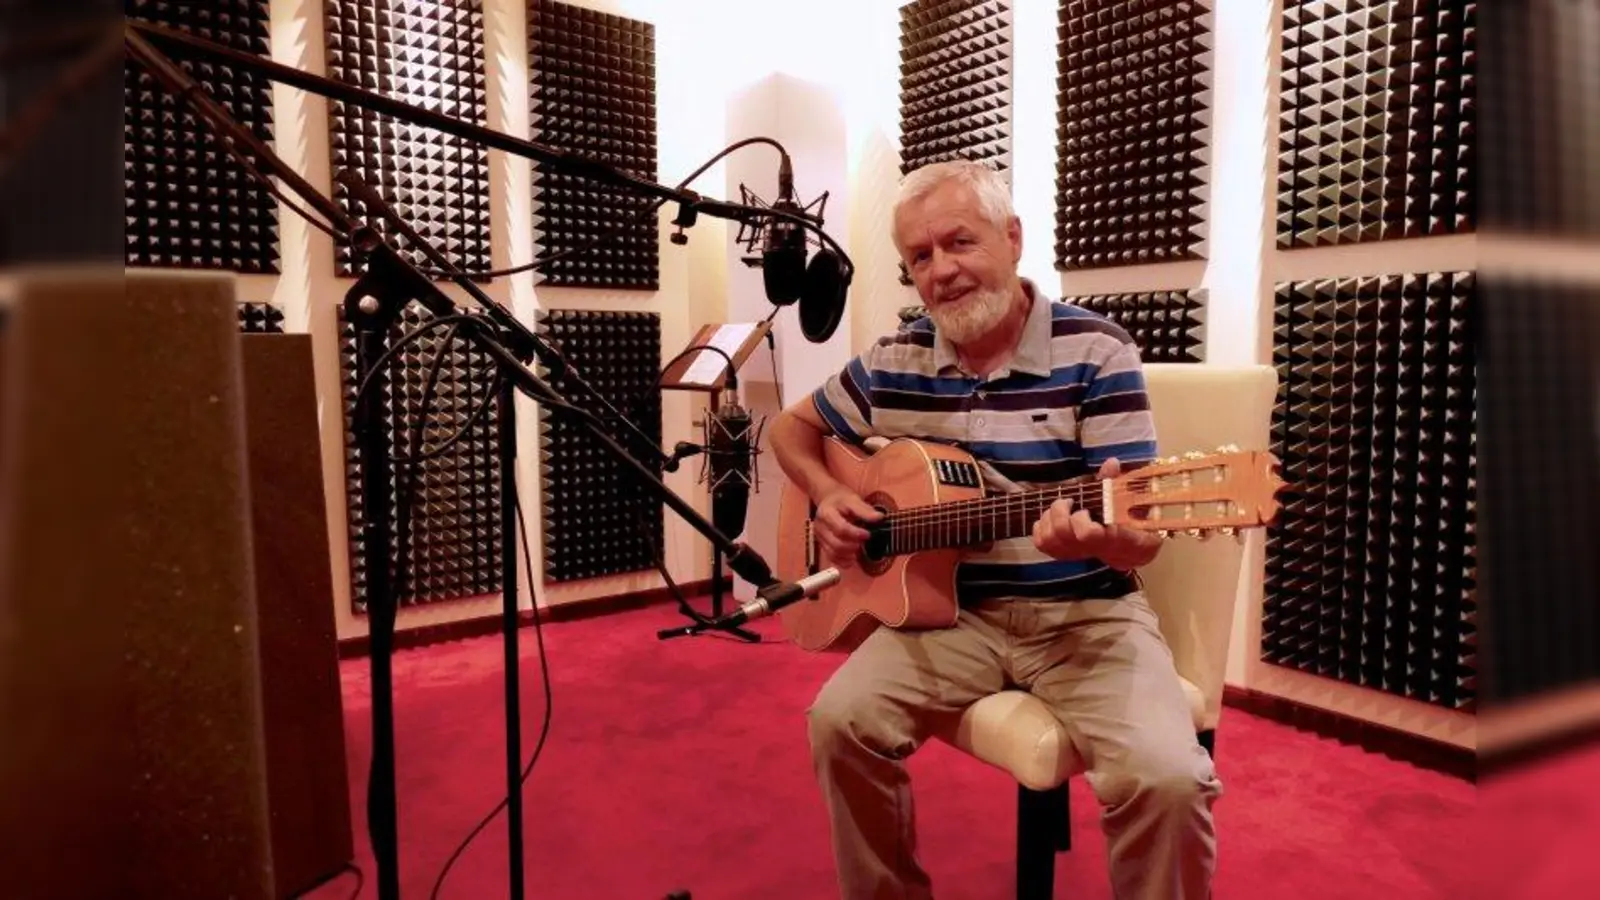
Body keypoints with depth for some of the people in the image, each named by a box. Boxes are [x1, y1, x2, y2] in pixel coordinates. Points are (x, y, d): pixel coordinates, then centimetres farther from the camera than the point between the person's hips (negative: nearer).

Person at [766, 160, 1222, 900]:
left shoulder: (1095, 351, -8)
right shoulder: (894, 362, 3)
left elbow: (1143, 538, -12)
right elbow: (793, 428, 17)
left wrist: (1104, 535, -37)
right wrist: (827, 497, -3)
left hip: (1082, 613, -2)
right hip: (949, 607, 3)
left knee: (1166, 776, -26)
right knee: (840, 720, -19)